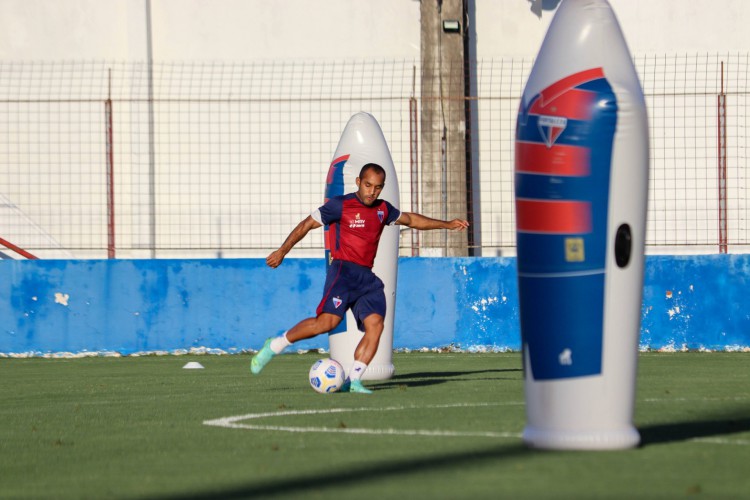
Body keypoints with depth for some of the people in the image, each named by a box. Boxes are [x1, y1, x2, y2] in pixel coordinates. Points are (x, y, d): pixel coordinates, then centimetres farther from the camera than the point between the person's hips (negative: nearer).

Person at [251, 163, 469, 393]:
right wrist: (282, 251, -3)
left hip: (367, 277, 6)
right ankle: (275, 345, -8)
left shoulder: (383, 209, 16)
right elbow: (307, 224, 1)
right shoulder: (341, 205, -3)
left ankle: (353, 381, -13)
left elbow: (410, 219, 33)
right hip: (344, 271, -6)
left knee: (375, 324, -14)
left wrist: (446, 224, 37)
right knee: (328, 320, -23)